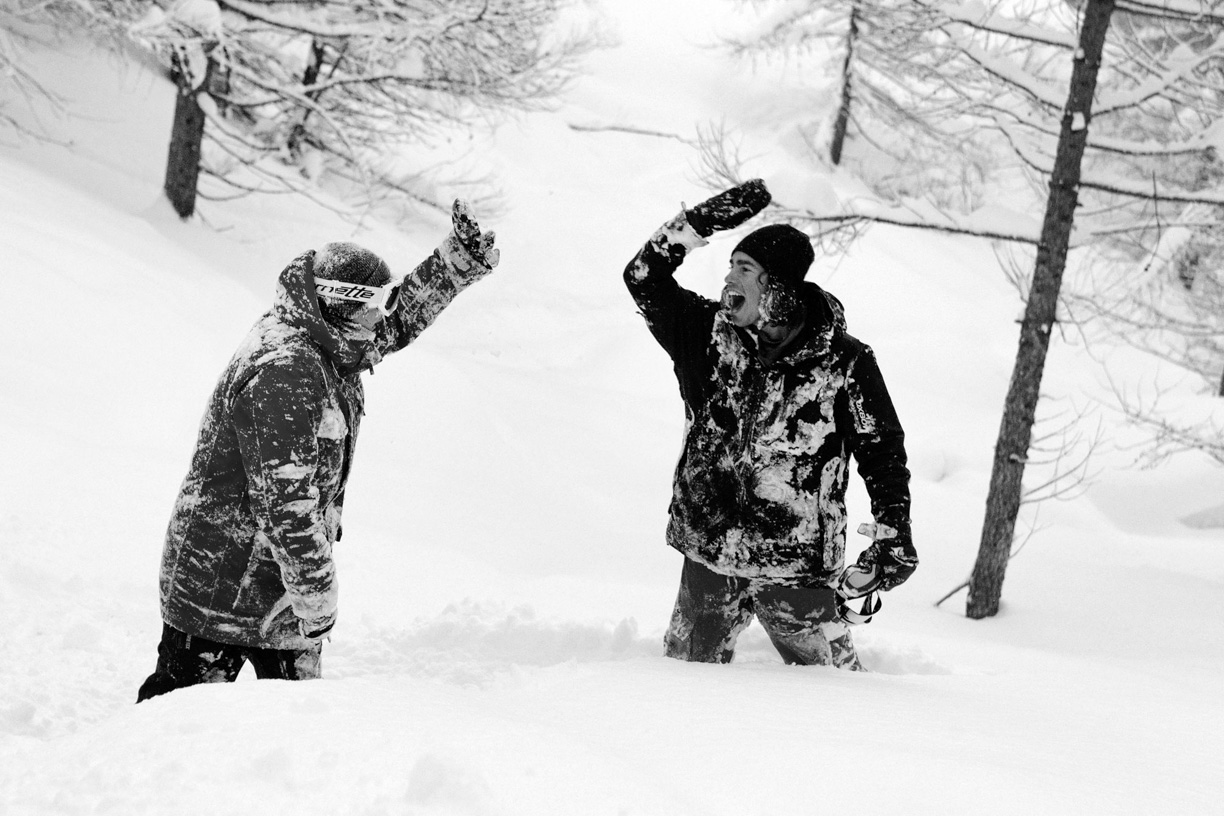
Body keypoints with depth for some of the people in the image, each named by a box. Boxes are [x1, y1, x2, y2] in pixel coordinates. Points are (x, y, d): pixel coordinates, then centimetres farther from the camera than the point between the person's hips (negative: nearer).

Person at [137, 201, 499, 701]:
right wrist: (314, 591, -24)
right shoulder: (282, 372, -26)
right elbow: (285, 497, -28)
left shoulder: (325, 349, 5)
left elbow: (401, 315, 24)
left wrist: (460, 261, 12)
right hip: (225, 581, -10)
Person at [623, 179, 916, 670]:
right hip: (707, 553, 4)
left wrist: (893, 536, -7)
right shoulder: (708, 334, 0)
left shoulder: (845, 365, -10)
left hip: (795, 568, -4)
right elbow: (645, 279, -1)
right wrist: (696, 225, -13)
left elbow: (882, 450, -2)